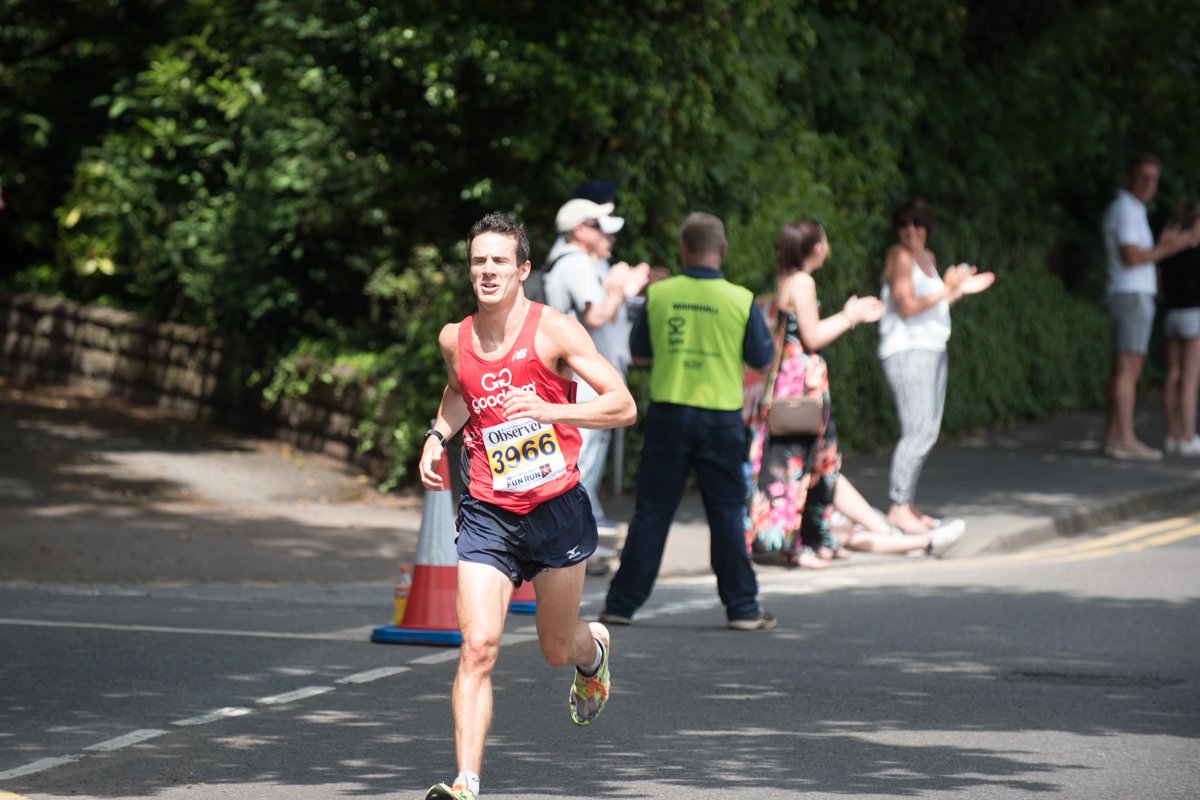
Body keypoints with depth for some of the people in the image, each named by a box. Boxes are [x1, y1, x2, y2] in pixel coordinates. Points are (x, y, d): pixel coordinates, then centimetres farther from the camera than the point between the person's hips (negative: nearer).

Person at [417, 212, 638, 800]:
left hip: (557, 509, -2)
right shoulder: (454, 340, 3)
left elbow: (623, 406, -12)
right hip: (487, 514, 2)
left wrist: (548, 410, -25)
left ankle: (594, 648, 53)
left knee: (557, 651, 14)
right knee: (478, 647, -16)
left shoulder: (554, 330, -10)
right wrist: (439, 434, 9)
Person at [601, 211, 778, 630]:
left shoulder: (659, 294, -3)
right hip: (720, 417, -1)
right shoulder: (741, 300, -7)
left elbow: (638, 349, 8)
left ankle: (622, 603, 9)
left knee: (651, 512, 7)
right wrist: (764, 327, 21)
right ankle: (742, 607, 9)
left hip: (668, 414, 1)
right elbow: (762, 358, 3)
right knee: (727, 514, 7)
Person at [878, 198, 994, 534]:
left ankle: (906, 504, 12)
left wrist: (961, 290, 14)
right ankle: (899, 508, -14)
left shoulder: (928, 257, 18)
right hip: (906, 351, -9)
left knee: (928, 432, 8)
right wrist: (946, 291, -20)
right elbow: (907, 307, -18)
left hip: (932, 350, 9)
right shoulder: (900, 257, -9)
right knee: (918, 431, -15)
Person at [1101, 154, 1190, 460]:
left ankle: (1113, 437, 7)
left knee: (1121, 371, 8)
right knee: (1129, 370, -12)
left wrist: (1162, 245, 17)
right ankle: (1126, 440, -15)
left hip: (1126, 297, 10)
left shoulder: (1125, 210, 20)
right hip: (1134, 297, -10)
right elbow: (1130, 258, -20)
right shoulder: (1126, 210, -12)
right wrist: (1165, 250, -7)